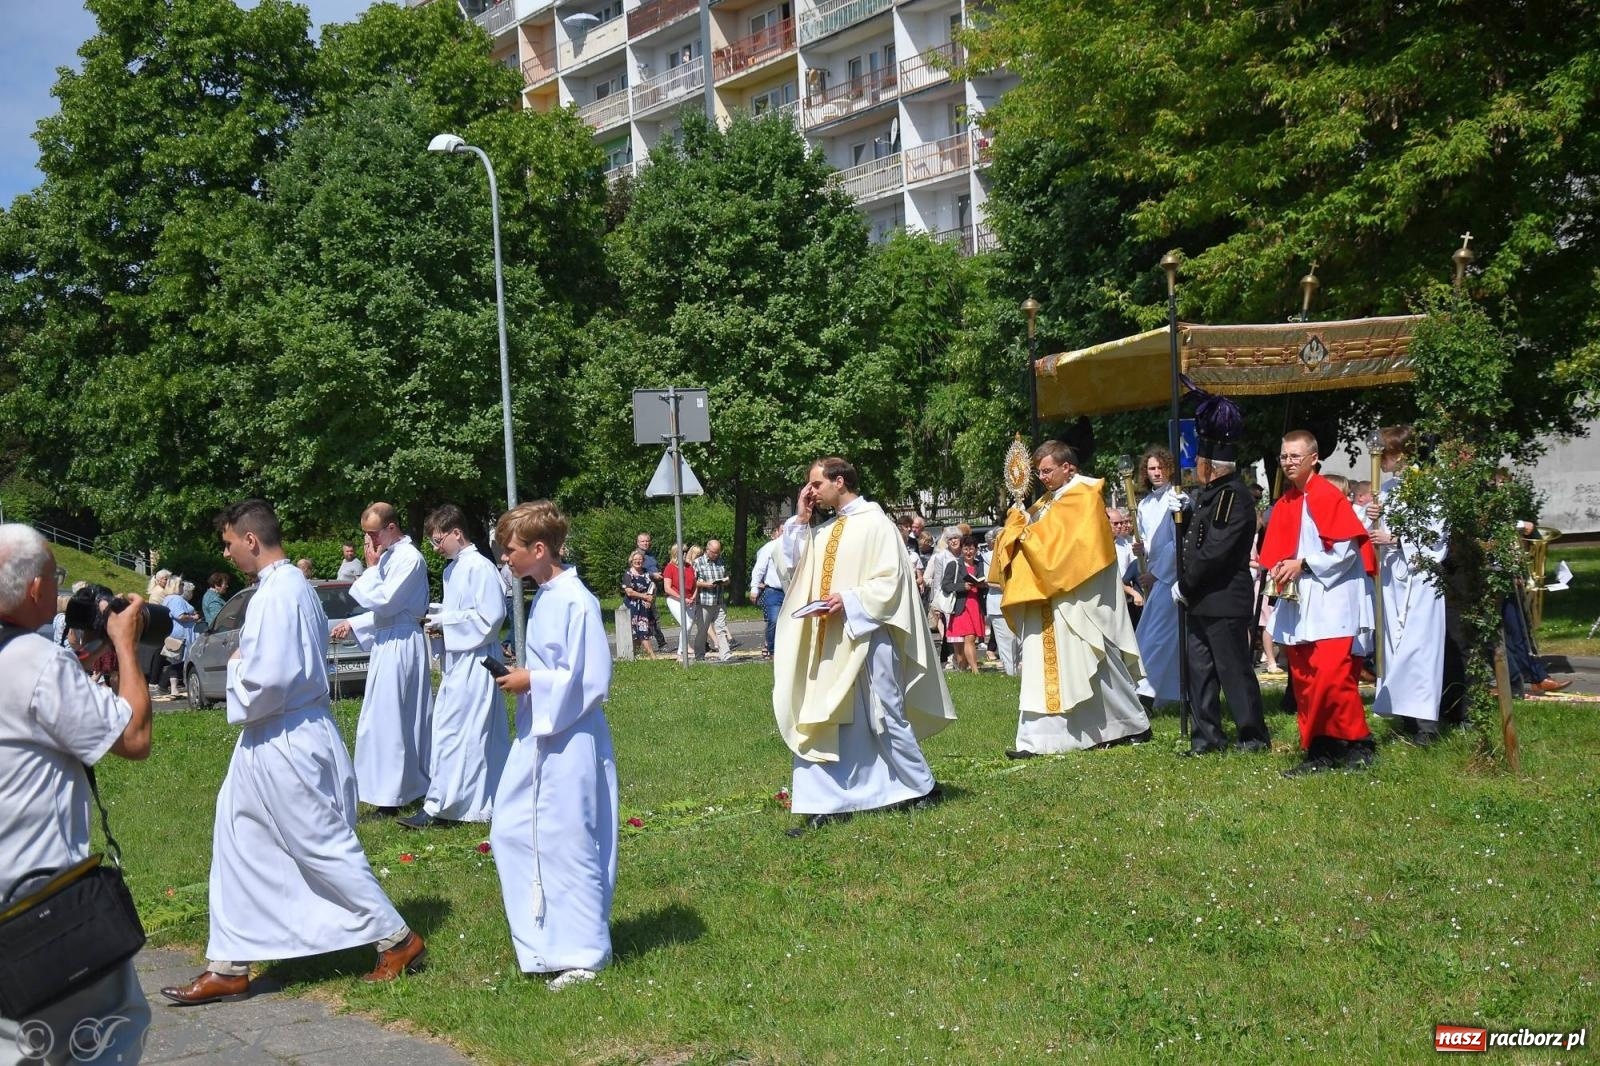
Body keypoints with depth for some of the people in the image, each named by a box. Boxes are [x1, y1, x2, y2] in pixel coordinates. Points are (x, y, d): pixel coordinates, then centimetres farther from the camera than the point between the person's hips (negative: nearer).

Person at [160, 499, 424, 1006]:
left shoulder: (276, 594, -21)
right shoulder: (294, 584, 10)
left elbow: (267, 680, -28)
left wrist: (235, 666, -9)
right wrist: (245, 662, 6)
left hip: (285, 744, -10)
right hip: (272, 742, 10)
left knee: (323, 847, 1)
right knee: (238, 846, 14)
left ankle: (398, 939, 14)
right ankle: (229, 966, 22)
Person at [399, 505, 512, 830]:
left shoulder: (480, 567, -15)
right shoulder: (453, 569, 13)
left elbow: (491, 616, -20)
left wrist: (444, 621, -14)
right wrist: (438, 616, 3)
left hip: (474, 661, -9)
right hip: (457, 660, 9)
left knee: (451, 732, -8)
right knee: (481, 735, 14)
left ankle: (436, 805, -5)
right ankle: (491, 799, 22)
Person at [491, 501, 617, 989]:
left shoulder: (576, 602, -18)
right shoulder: (544, 598, 10)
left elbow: (592, 681, -21)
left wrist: (532, 682, -16)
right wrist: (523, 677, 5)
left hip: (570, 742, -10)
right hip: (537, 736, 10)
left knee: (569, 844, -1)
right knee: (511, 831, 13)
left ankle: (583, 954, 13)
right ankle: (544, 941, 27)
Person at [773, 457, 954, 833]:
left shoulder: (874, 523, -6)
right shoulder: (821, 530, 15)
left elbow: (892, 580, -13)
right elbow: (788, 568, 11)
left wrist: (849, 601, -22)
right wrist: (799, 521, 6)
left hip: (867, 635, -7)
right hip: (828, 641, 7)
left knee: (886, 717, 2)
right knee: (819, 720, 1)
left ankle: (922, 788, 21)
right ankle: (824, 803, 3)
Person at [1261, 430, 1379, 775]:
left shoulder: (1328, 497, -9)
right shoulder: (1284, 504, 13)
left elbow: (1347, 550, -14)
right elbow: (1276, 551, 19)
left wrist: (1302, 564, -15)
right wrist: (1278, 570, -1)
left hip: (1331, 603, -8)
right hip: (1297, 604, 8)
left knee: (1331, 677, -14)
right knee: (1303, 682, 6)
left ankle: (1358, 744, 0)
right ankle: (1318, 752, 13)